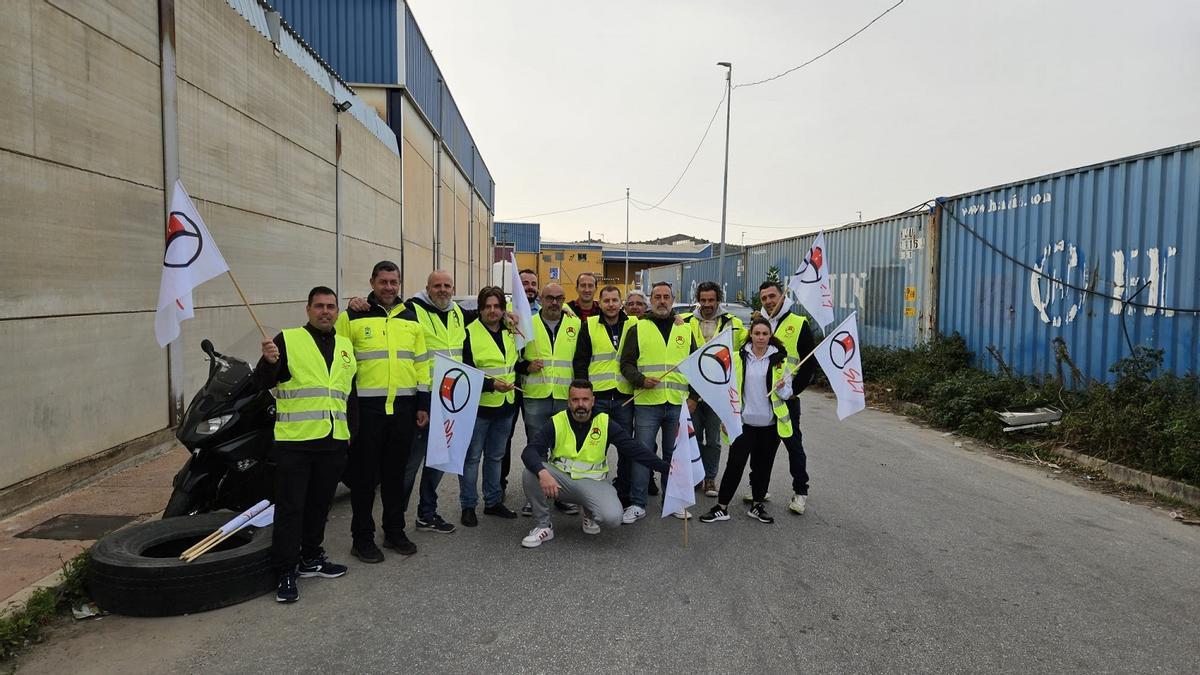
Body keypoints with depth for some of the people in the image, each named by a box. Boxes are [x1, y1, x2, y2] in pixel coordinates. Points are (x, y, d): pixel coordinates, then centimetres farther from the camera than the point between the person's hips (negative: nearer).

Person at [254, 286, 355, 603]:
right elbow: (261, 384, -9)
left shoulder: (346, 346, 13)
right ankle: (285, 572, 7)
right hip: (295, 440, -5)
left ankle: (310, 558, 29)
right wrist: (269, 361, -24)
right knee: (290, 507, -1)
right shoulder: (288, 340, -3)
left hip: (334, 441, 5)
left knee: (319, 504, 16)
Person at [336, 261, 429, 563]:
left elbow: (421, 363, 13)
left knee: (396, 473, 12)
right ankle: (362, 538, 16)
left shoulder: (412, 318, 11)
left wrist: (423, 404, 9)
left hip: (404, 407, 3)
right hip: (367, 407, -3)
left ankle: (395, 532, 25)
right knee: (364, 475, 4)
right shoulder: (352, 317, -1)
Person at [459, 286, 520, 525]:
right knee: (472, 457, 3)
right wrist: (491, 384, -24)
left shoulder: (509, 332, 7)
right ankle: (468, 505, 15)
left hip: (505, 406, 6)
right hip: (479, 406, -6)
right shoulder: (469, 334, -11)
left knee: (495, 456, 16)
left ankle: (493, 501, 28)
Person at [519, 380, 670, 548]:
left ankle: (590, 514, 12)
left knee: (612, 518, -27)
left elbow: (634, 448, -6)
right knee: (532, 472, -27)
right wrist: (543, 472, -38)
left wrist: (665, 467, -16)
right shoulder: (556, 422, -6)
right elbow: (530, 451, -16)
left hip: (592, 481, 0)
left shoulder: (605, 423, -3)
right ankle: (543, 526, -6)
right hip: (560, 479, 1)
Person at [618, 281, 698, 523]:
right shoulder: (638, 328, 4)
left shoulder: (685, 330, 12)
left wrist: (693, 396, 8)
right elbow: (626, 363, 3)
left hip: (679, 403, 3)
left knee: (674, 453, 11)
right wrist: (641, 380, -14)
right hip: (646, 402, -2)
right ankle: (637, 504, 9)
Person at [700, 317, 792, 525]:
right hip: (745, 421, -1)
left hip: (770, 423, 1)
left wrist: (782, 388, -16)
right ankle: (721, 507, 6)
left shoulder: (779, 359, 2)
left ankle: (757, 506, 25)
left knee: (763, 465, 11)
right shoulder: (739, 358, 1)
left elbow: (788, 392, 4)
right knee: (735, 464, -1)